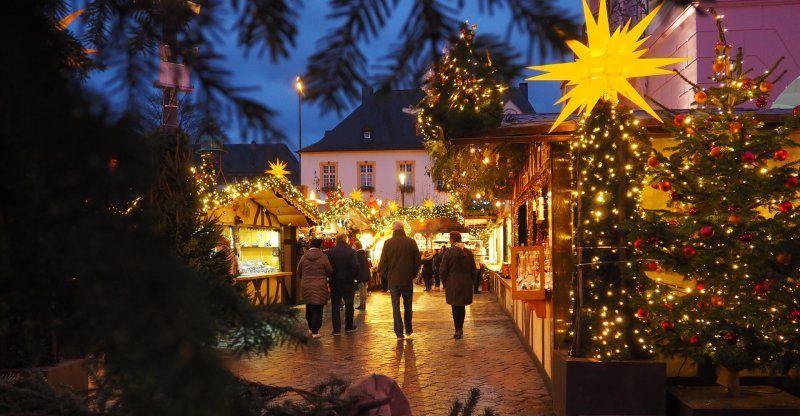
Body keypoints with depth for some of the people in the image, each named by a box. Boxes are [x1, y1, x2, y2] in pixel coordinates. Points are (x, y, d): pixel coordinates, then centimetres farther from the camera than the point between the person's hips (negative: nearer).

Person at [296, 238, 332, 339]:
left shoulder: (304, 257, -2)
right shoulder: (323, 257, -12)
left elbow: (298, 272, 6)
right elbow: (330, 271, -5)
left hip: (306, 286, 4)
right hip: (319, 287, -4)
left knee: (309, 307, 19)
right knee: (317, 309, 0)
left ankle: (311, 328, 30)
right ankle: (315, 331, -1)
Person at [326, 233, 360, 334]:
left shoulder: (330, 252, -5)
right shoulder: (351, 252, -9)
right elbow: (355, 267, -13)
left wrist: (330, 278, 10)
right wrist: (354, 276, 3)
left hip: (335, 282, 1)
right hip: (348, 282, 0)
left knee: (335, 306, 5)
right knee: (349, 305, 14)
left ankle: (336, 329, 1)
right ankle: (349, 326, 23)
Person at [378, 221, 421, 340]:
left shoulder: (388, 243, -9)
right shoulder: (411, 242, -6)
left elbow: (383, 262, -7)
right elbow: (418, 261, -1)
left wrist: (384, 274, 11)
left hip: (393, 280, -1)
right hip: (408, 279, 1)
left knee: (395, 306, 5)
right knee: (407, 305, 15)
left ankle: (399, 333, 2)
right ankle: (408, 330, 22)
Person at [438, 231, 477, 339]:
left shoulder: (448, 252, -11)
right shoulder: (469, 252, 2)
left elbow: (443, 270, -8)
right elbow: (473, 270, 7)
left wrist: (445, 282, 5)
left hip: (453, 284, -4)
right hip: (466, 284, 4)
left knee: (455, 307, 4)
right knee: (462, 306, 16)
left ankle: (458, 330, 3)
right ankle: (460, 328, 23)